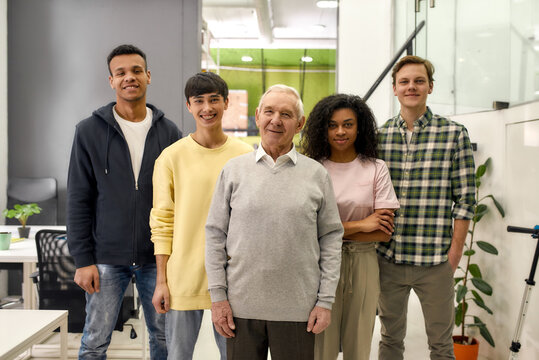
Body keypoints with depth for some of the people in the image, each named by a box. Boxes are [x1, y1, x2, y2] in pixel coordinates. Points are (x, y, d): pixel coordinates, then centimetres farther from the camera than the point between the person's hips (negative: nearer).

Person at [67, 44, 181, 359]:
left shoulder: (168, 131, 4)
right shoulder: (90, 131, 0)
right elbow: (79, 200, 0)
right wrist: (83, 259, -5)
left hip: (157, 256, 2)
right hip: (107, 258, -1)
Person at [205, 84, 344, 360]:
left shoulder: (317, 175, 3)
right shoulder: (234, 170, 3)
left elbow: (331, 237, 3)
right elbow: (215, 234, 4)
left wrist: (325, 301, -1)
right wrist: (218, 296, -1)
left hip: (298, 308, 0)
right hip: (241, 305, 1)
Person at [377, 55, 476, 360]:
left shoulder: (454, 134, -3)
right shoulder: (379, 136, 5)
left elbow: (465, 199, -4)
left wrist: (455, 252, -7)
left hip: (435, 262, -2)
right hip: (388, 259, 2)